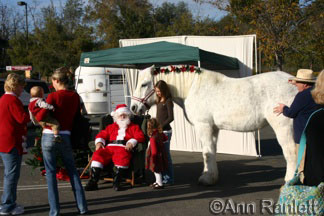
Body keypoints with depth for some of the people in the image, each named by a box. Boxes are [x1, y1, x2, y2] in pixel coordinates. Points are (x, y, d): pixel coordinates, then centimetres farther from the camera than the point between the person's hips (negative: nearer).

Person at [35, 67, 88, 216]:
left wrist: (35, 116, 5)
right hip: (65, 137, 4)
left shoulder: (53, 96, -11)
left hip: (49, 136, -4)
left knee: (50, 172, 6)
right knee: (72, 171, 15)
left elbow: (40, 117, -15)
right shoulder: (75, 96, 3)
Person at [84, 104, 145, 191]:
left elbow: (140, 136, 8)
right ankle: (93, 181, -28)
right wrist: (99, 142, 2)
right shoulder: (111, 127, 34)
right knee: (97, 154, -27)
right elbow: (101, 134, 25)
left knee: (122, 156, -40)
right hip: (109, 147, 3)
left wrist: (131, 142, -12)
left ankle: (116, 182, -33)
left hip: (123, 148, -3)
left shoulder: (134, 127, 25)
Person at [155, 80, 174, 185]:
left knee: (166, 155, -4)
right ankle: (164, 177, 22)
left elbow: (171, 117, -16)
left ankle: (169, 178, 4)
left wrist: (161, 126, -20)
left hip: (165, 131, -9)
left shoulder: (168, 101, -11)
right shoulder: (159, 101, 14)